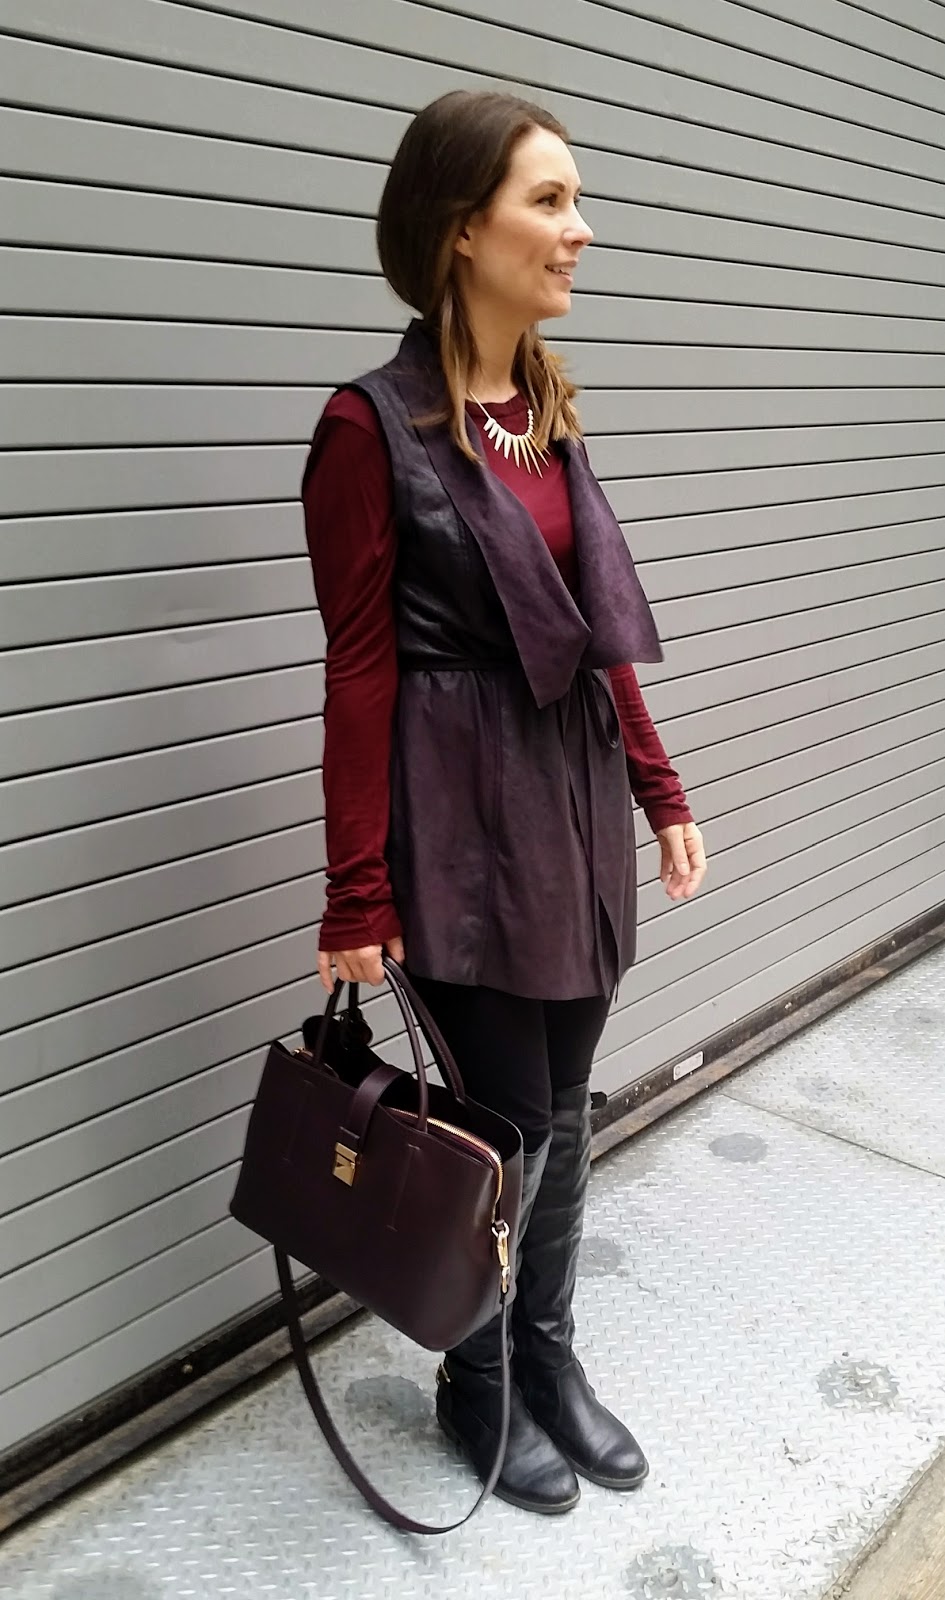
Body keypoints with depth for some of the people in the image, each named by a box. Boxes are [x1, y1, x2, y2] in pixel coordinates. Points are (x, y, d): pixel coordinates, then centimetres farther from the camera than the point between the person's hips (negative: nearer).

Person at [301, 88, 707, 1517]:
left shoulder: (550, 409, 10)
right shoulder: (375, 424, -11)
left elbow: (601, 631, 13)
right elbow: (360, 672, -13)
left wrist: (660, 792, 13)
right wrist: (359, 896, -12)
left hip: (577, 799, 7)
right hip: (464, 816, -7)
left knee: (565, 1108, 17)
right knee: (506, 1121, 7)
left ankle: (552, 1354, 39)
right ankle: (476, 1384, 33)